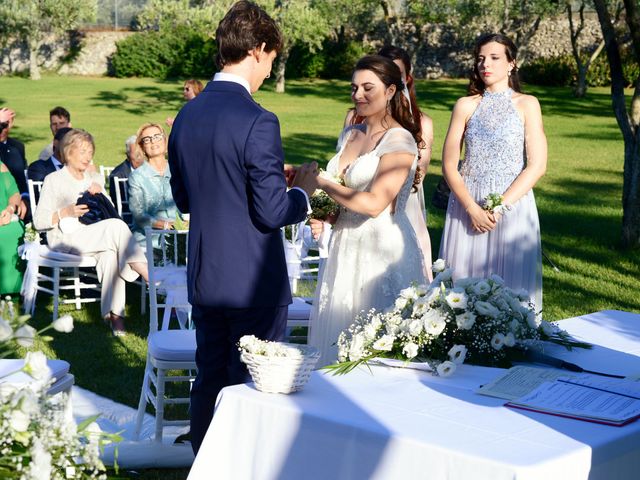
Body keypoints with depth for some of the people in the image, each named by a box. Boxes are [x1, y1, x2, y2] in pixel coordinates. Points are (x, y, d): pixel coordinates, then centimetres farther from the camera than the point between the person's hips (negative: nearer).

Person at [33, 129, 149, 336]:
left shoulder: (95, 179, 25)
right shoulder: (53, 180, 9)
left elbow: (112, 213, 18)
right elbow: (38, 221, -1)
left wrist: (100, 194, 0)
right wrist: (66, 212, -16)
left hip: (96, 238, 4)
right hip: (65, 240, -4)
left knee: (110, 253, -35)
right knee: (116, 226, -30)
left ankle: (114, 312, -42)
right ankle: (150, 278, -34)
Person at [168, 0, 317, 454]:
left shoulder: (187, 115, 5)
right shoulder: (257, 121, -19)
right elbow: (272, 213, -19)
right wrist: (303, 190, 0)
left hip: (203, 279, 7)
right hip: (254, 282, -7)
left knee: (209, 383, 18)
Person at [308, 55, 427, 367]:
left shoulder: (400, 140, -11)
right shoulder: (351, 135, 12)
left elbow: (374, 203, -20)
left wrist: (319, 183, -15)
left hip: (382, 249, -7)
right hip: (346, 248, 7)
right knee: (338, 338, 9)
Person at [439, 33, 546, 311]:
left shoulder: (526, 105, 3)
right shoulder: (466, 106, 8)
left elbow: (537, 166, -5)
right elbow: (449, 164, 2)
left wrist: (499, 208, -13)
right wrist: (472, 208, -11)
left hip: (512, 205, -2)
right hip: (467, 206, 2)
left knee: (509, 283, 1)